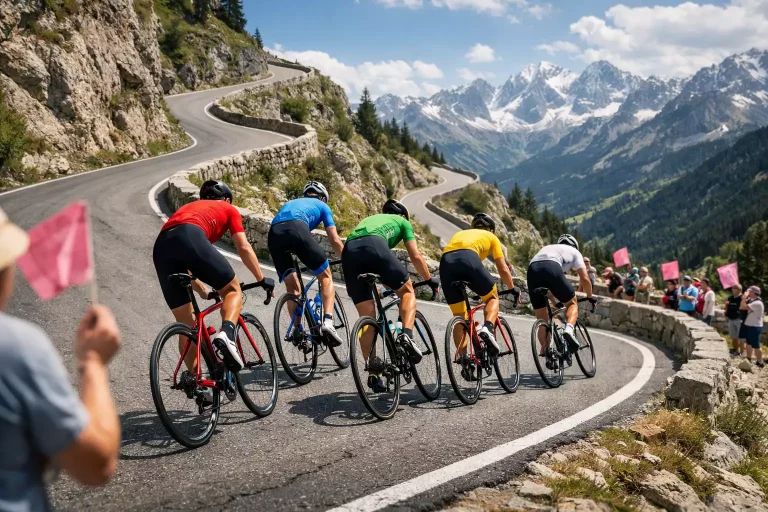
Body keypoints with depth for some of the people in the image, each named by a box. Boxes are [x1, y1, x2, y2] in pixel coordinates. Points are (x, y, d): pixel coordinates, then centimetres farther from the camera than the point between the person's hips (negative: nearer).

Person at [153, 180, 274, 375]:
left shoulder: (187, 208, 43)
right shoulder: (229, 209, 30)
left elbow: (181, 263, 43)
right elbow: (244, 248, 20)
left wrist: (203, 291, 51)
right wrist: (262, 279, 32)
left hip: (160, 246, 5)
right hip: (191, 238, -5)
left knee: (186, 325, 14)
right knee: (233, 290, 13)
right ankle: (226, 335, -14)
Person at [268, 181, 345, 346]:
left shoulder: (290, 203, 43)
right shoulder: (322, 206, 30)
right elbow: (335, 240, 22)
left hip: (273, 234, 4)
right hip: (297, 229, -4)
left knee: (292, 288, 17)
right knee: (326, 276, 12)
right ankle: (328, 322, -6)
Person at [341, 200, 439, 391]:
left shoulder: (368, 219, 45)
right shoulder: (402, 221, 32)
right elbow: (415, 256, 25)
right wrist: (429, 279, 39)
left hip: (348, 252, 4)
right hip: (375, 246, -4)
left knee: (366, 317, 9)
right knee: (407, 291, 19)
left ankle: (373, 371, 4)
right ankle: (406, 335, -5)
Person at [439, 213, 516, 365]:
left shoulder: (459, 234, 41)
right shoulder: (491, 237, 30)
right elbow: (503, 269, 27)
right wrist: (512, 289, 42)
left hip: (445, 262, 4)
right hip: (468, 258, -4)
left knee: (459, 317, 14)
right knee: (492, 297, 20)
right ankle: (488, 328, -8)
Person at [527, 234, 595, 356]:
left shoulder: (548, 248, 43)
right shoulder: (574, 251, 31)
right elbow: (585, 278, 20)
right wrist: (590, 297, 36)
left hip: (532, 269, 4)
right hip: (552, 268, -4)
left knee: (541, 318, 16)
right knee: (572, 303, 16)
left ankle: (544, 350, 7)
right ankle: (569, 329, -11)